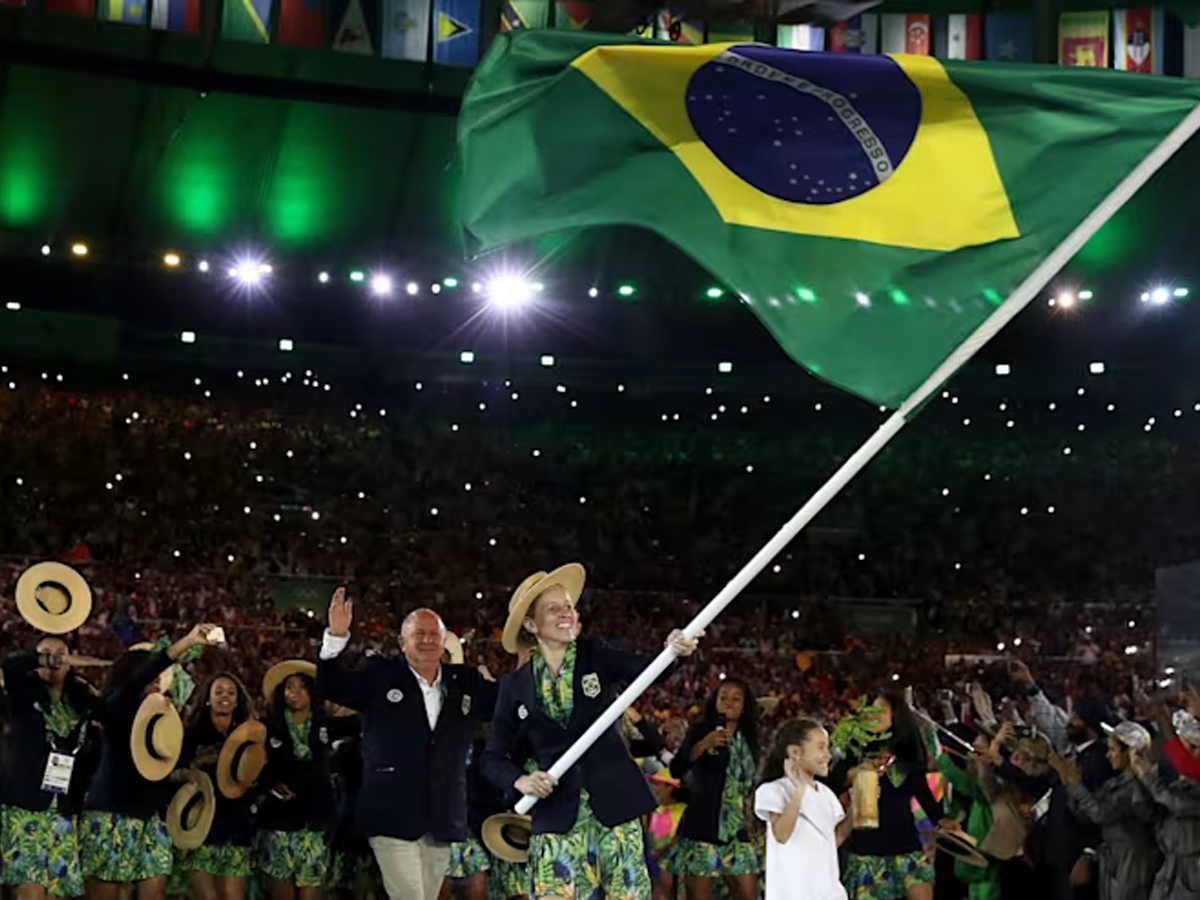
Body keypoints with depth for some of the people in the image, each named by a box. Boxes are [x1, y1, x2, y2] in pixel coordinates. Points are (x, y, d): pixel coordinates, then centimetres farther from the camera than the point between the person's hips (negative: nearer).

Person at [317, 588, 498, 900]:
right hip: (393, 816, -4)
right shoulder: (379, 674, 0)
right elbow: (333, 687, -6)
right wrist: (337, 637, -22)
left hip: (442, 820, 5)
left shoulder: (466, 682, 10)